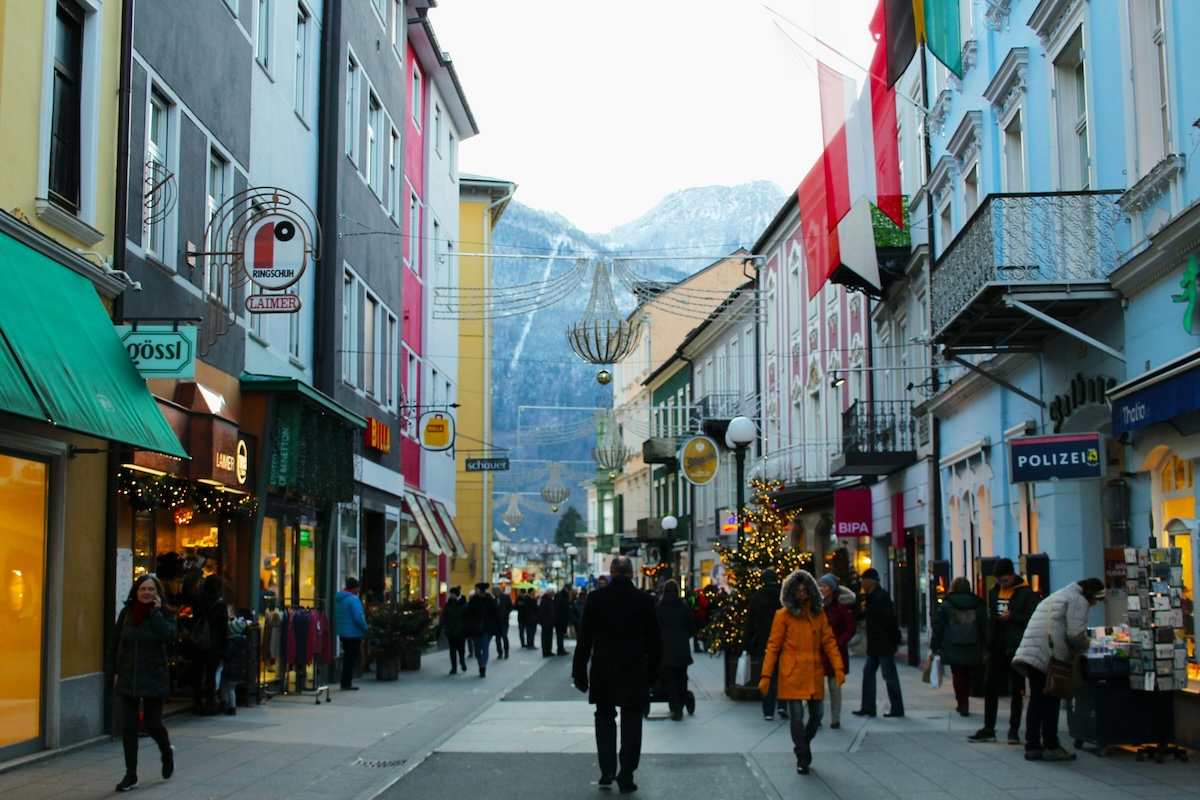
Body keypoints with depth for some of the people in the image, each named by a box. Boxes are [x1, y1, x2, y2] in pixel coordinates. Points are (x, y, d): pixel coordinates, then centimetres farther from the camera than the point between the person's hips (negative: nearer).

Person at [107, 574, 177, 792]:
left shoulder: (165, 614, -4)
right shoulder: (126, 613, 3)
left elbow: (169, 636, -24)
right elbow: (115, 643, 10)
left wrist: (156, 611, -20)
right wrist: (114, 671, 7)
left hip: (153, 680, -3)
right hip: (127, 680, 3)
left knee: (152, 723, 3)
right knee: (128, 727, 1)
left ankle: (167, 752, 37)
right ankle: (131, 776, 10)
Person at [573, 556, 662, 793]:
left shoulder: (596, 598, -4)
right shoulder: (644, 600, -3)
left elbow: (584, 639, -3)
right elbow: (655, 640, 1)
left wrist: (579, 671, 3)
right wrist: (653, 671, 11)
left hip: (603, 669, 0)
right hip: (635, 671, 0)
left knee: (604, 716, 15)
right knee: (631, 722, 7)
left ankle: (607, 770, 6)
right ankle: (626, 777, 5)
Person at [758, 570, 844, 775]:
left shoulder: (819, 613, 8)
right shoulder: (783, 615, -2)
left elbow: (829, 641, 7)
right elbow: (773, 646, -2)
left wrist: (838, 667, -4)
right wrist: (766, 675, -7)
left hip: (814, 673, 3)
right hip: (792, 674, -3)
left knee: (817, 713, 5)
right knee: (797, 716, -2)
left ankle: (803, 743, 33)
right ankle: (802, 758, 14)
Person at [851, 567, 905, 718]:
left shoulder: (881, 597, -18)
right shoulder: (872, 597, 12)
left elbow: (890, 620, -20)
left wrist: (896, 639, -18)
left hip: (884, 644, -10)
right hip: (875, 645, 10)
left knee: (889, 676, -2)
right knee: (868, 672, 10)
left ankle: (897, 708, 7)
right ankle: (868, 707, 13)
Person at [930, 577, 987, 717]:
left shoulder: (946, 605, -1)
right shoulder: (978, 605, 6)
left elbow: (938, 628, -2)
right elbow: (984, 627, 7)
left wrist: (934, 648, 3)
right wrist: (984, 648, 12)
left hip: (953, 650, -3)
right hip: (972, 649, 3)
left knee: (958, 676, 2)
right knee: (966, 676, 16)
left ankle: (963, 705, -5)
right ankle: (963, 704, 22)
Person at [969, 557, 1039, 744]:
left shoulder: (1026, 593, -5)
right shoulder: (994, 592, 11)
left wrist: (1012, 616, -19)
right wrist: (988, 643, 8)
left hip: (1016, 649, -5)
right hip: (997, 649, 5)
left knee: (1016, 690, 4)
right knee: (990, 687, 6)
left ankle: (1014, 730, 10)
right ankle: (988, 729, 13)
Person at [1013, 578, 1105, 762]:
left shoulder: (1056, 596, 29)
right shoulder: (1078, 600, -2)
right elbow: (1076, 633, -12)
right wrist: (1083, 648, 8)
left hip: (1031, 653, 8)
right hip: (1049, 655, -8)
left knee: (1036, 699, 11)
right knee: (1051, 700, 0)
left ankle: (1032, 746, 12)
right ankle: (1051, 747, 4)